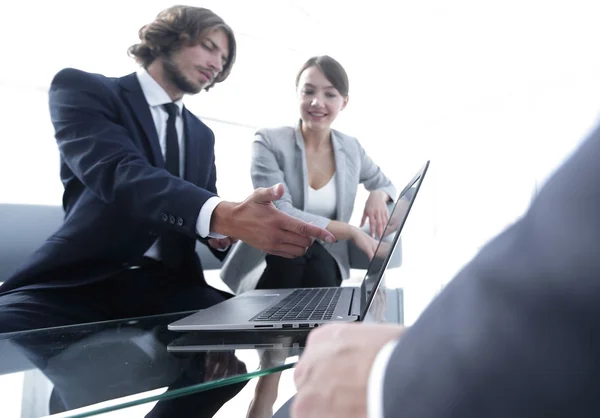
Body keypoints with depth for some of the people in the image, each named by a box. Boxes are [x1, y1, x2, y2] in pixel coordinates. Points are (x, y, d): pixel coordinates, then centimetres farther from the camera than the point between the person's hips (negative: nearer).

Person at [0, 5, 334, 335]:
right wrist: (224, 215, -35)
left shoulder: (202, 135, 20)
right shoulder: (83, 88, 1)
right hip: (84, 280, -4)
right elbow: (121, 172, -19)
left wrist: (222, 231, -5)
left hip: (169, 284, 5)